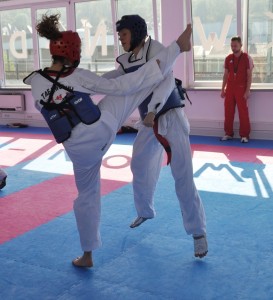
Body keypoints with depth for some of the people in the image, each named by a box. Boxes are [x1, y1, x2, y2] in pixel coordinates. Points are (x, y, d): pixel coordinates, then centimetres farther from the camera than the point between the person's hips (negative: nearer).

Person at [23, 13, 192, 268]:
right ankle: (178, 47, 13)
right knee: (138, 83, 6)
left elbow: (43, 108, 17)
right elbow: (120, 86, -5)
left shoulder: (35, 82, -3)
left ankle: (87, 255, 31)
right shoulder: (79, 76, -11)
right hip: (102, 127, -3)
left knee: (87, 196, 20)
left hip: (79, 149, 3)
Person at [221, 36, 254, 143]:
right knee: (228, 112, 6)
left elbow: (249, 76, -6)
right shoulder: (228, 58, 6)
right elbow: (226, 75, 12)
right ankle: (228, 133, 17)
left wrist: (247, 91, -12)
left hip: (241, 89, -4)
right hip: (230, 88, 4)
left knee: (243, 113, -2)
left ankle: (244, 135, 6)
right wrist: (223, 89, 7)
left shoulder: (247, 58, -5)